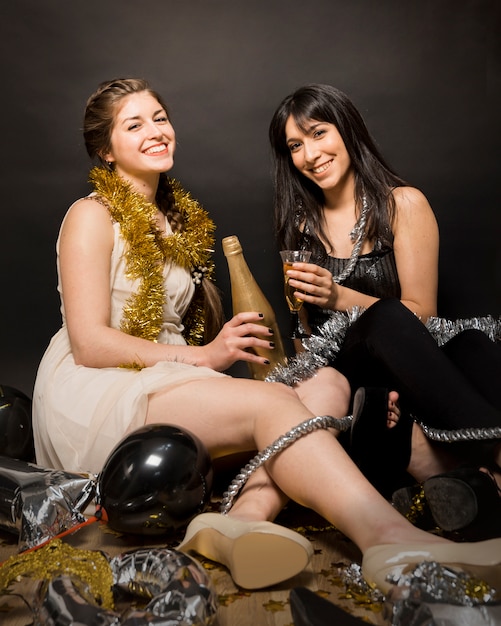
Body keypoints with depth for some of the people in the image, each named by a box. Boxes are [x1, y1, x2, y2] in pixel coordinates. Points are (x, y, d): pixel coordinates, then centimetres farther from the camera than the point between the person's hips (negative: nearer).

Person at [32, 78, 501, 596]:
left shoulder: (179, 218, 19)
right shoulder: (92, 216, -2)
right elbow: (89, 344, -13)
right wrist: (202, 356, -18)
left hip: (167, 381, 7)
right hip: (94, 395, -6)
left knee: (328, 384, -17)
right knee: (273, 404, -31)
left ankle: (245, 517, -38)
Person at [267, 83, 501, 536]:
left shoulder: (403, 204, 4)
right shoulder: (302, 225, 14)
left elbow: (421, 312, -3)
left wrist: (340, 297, -15)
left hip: (411, 371, 0)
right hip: (339, 371, 1)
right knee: (385, 319, -33)